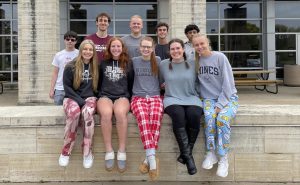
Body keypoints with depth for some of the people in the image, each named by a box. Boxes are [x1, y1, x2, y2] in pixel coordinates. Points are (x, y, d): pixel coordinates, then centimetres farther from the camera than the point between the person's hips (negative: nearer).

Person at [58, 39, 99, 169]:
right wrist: (80, 101, -13)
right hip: (72, 98, -1)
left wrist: (91, 99, -2)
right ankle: (66, 152, -22)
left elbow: (97, 86, 16)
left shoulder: (96, 67, 10)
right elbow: (67, 87, -2)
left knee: (88, 113, -36)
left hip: (89, 98, 1)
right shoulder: (70, 67, 1)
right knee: (73, 113, -37)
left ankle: (87, 152, -25)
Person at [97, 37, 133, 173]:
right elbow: (99, 82, 19)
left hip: (122, 96, 0)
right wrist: (100, 96, 9)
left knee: (120, 113, -37)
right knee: (106, 113, -36)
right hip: (105, 96, 1)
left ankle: (122, 152, -29)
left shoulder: (127, 64, 13)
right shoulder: (103, 63, 15)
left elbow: (131, 84, 15)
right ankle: (109, 151, -28)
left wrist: (128, 99, 6)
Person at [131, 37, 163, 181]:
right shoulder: (134, 61, 12)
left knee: (155, 116, -33)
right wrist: (137, 93, 8)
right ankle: (152, 158, -40)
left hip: (155, 96, 1)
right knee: (143, 117, -34)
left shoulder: (158, 61, 13)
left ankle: (149, 158, -31)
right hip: (138, 97, 0)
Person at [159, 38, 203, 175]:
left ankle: (186, 153, -15)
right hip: (172, 99, 0)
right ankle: (188, 156, -26)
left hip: (191, 98, 1)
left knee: (194, 115, -33)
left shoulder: (192, 64, 7)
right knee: (178, 114, -35)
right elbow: (160, 82, 21)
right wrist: (169, 86, 6)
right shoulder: (163, 64, 9)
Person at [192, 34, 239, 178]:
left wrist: (220, 105, -16)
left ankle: (223, 158, -18)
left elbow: (228, 83, -10)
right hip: (208, 98, 2)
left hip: (228, 97, -2)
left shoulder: (220, 57, -7)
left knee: (222, 118, -32)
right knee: (209, 116, -31)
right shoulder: (196, 60, 6)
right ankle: (211, 153, -16)